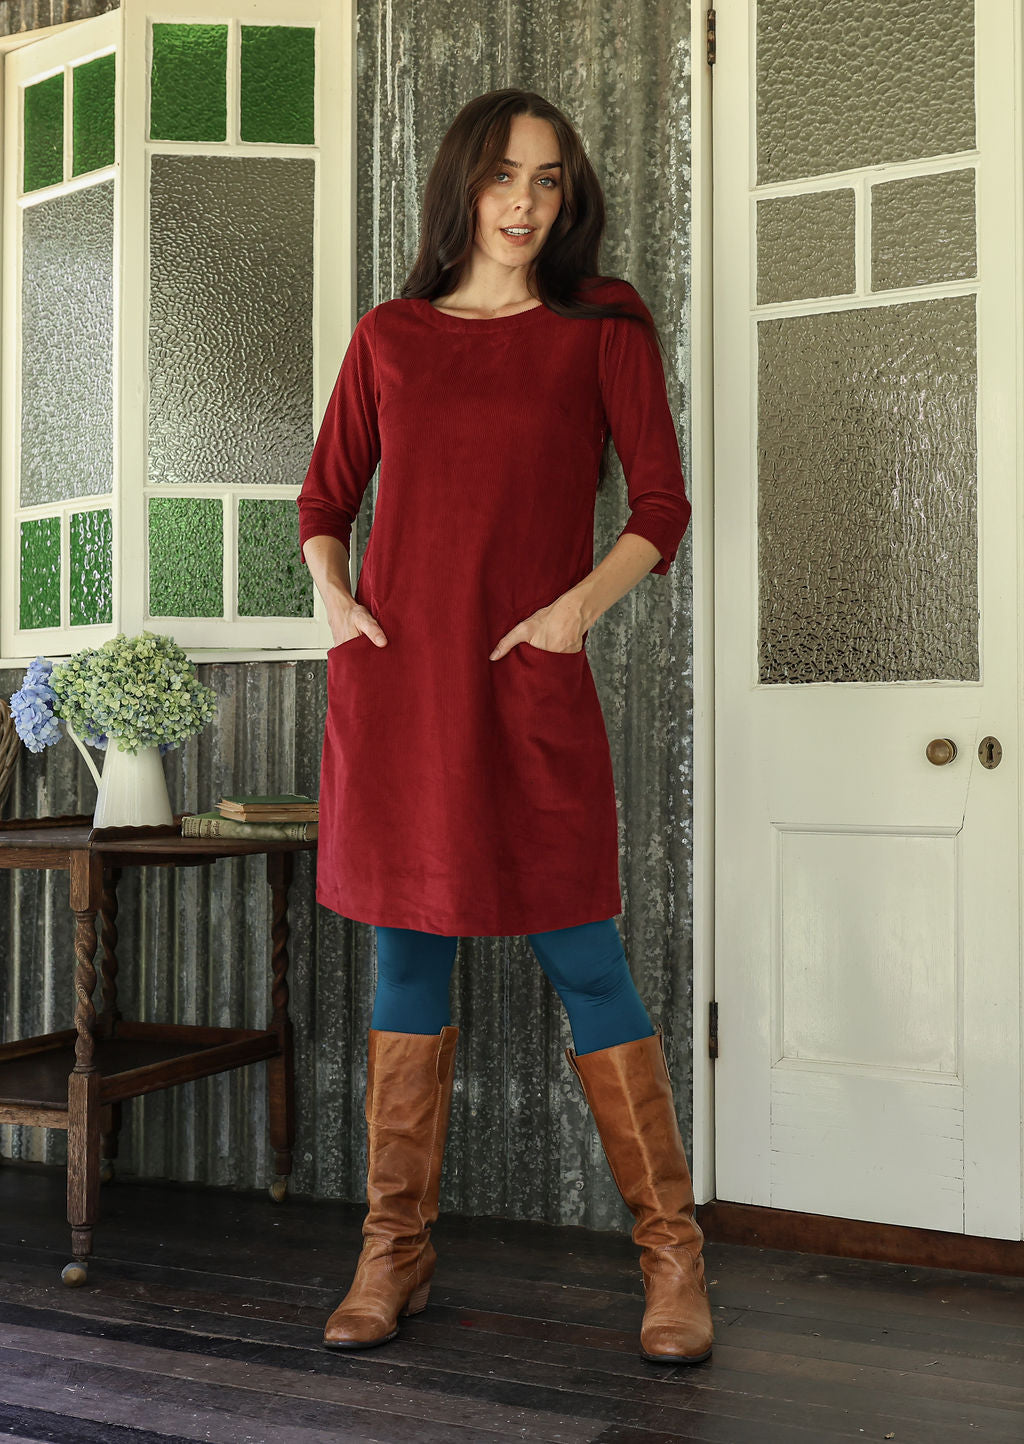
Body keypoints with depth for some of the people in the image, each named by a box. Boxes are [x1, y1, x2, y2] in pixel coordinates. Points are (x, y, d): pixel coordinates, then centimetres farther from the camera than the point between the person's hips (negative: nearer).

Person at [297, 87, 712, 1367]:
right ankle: (394, 1252, 19)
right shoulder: (388, 337, 13)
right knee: (406, 958, 8)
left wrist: (585, 602, -11)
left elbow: (662, 506, 4)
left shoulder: (603, 328, 7)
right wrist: (331, 596, 1)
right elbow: (325, 499, 19)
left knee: (582, 961, -3)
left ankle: (672, 1257, 11)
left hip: (526, 683, -2)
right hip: (392, 675, 3)